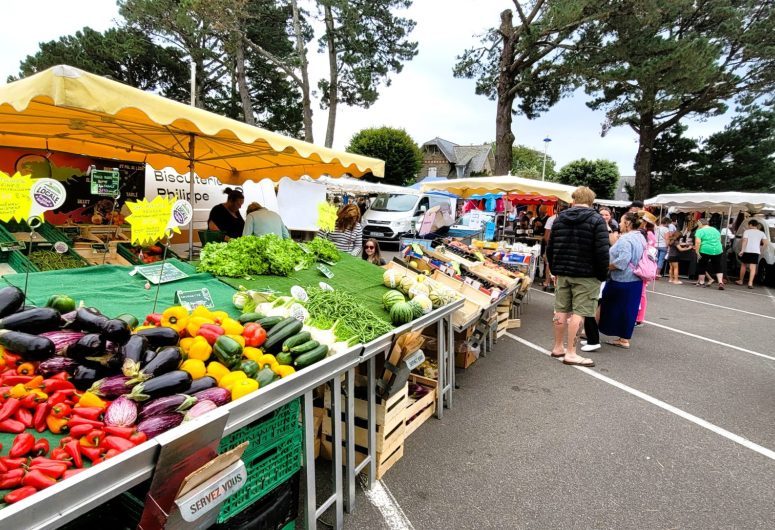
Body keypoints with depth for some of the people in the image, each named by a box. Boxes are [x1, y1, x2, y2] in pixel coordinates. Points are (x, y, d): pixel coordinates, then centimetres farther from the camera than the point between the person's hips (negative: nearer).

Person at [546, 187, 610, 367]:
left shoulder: (560, 218, 8)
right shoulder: (596, 220, -8)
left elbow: (550, 247, 11)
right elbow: (602, 251, -15)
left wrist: (555, 269, 18)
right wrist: (602, 274, -4)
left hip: (563, 273, 5)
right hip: (587, 274, -5)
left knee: (561, 310, 13)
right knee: (579, 312, -2)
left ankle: (557, 347, 24)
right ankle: (571, 354, 1)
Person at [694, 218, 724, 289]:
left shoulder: (700, 231, -6)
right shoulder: (715, 230, 15)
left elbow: (697, 242, -16)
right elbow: (719, 240, 24)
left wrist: (697, 252, -14)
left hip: (705, 251, -5)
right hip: (717, 251, 5)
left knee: (702, 266, 10)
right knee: (718, 267, 11)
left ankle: (701, 282, 17)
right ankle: (720, 282, -2)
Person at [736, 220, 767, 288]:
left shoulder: (747, 231, 0)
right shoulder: (761, 233, 11)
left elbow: (745, 241, -11)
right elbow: (765, 242, 3)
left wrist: (742, 250, -14)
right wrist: (761, 250, 15)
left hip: (747, 251, -2)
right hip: (756, 252, 2)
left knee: (743, 265, 15)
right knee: (753, 267, -4)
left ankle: (741, 281, 24)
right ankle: (750, 283, -14)